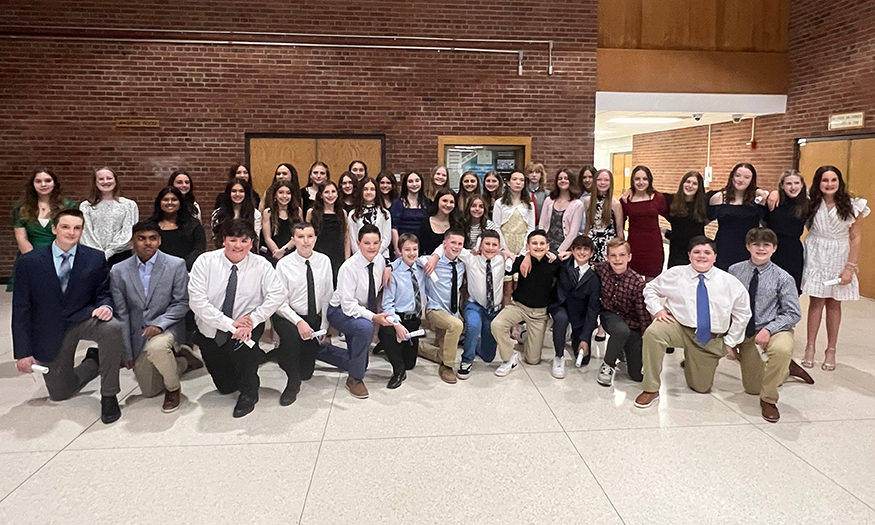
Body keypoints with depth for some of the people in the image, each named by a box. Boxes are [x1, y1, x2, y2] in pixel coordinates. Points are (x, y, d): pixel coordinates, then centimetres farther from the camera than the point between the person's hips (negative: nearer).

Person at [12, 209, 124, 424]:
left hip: (84, 318, -1)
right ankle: (94, 362, 37)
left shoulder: (95, 258, -5)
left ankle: (108, 395, -18)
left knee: (113, 328, -36)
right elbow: (21, 309, -5)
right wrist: (23, 353, -8)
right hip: (50, 332, 1)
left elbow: (104, 293, 4)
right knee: (60, 394, 5)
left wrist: (105, 306, -23)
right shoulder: (29, 262, -7)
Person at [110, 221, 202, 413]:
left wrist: (159, 324, -22)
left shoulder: (176, 265, -7)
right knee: (149, 391, 5)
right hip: (138, 335, 3)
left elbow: (182, 303, -6)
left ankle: (173, 388, -9)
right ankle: (182, 360, 32)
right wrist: (126, 353, 1)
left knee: (155, 347, -39)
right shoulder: (119, 271, -1)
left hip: (167, 327, -3)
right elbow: (121, 314, 1)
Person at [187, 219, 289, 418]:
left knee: (240, 343, -36)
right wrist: (230, 324, -25)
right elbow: (197, 301, -18)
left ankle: (249, 393, -11)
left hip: (246, 326, -2)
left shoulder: (261, 265, -9)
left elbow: (277, 295, -15)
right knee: (225, 386, 8)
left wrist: (252, 320, -27)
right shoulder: (205, 262, -11)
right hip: (210, 331, 2)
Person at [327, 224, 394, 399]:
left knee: (360, 363, 14)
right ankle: (354, 379, -21)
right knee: (365, 327, -40)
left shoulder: (380, 261, -9)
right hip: (340, 311, -7)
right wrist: (373, 317, -37)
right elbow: (348, 304, -29)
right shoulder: (349, 267, -27)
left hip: (361, 310, 7)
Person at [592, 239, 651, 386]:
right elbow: (592, 266, 15)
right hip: (609, 315, 1)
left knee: (638, 375, -4)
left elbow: (643, 314, -15)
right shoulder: (602, 269, -12)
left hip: (632, 325, 0)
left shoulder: (637, 282, -21)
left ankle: (623, 349, 27)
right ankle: (608, 366, -13)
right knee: (622, 330, -38)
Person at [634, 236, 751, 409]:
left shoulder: (729, 282, -2)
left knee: (701, 387, 9)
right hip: (679, 327, -2)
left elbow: (742, 312, 8)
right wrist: (657, 309, -9)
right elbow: (651, 288, 9)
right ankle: (651, 389, -25)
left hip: (711, 341, 2)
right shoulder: (675, 274, -5)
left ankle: (690, 362, 45)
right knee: (653, 332, -37)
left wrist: (730, 341, 4)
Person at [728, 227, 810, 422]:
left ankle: (769, 399, -17)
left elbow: (794, 314, -8)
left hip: (775, 330, -3)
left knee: (781, 350, -41)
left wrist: (769, 329, -23)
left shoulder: (783, 278, -11)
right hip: (746, 333, 3)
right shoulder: (734, 271, -7)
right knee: (752, 388, 10)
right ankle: (786, 369, 42)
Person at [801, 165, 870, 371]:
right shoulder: (811, 203, -2)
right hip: (816, 256, 0)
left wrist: (850, 267, -7)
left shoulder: (851, 206, -4)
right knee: (816, 301, 0)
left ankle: (831, 350, 16)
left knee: (834, 303, 6)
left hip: (839, 258, 0)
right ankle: (810, 348, 10)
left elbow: (856, 237, -3)